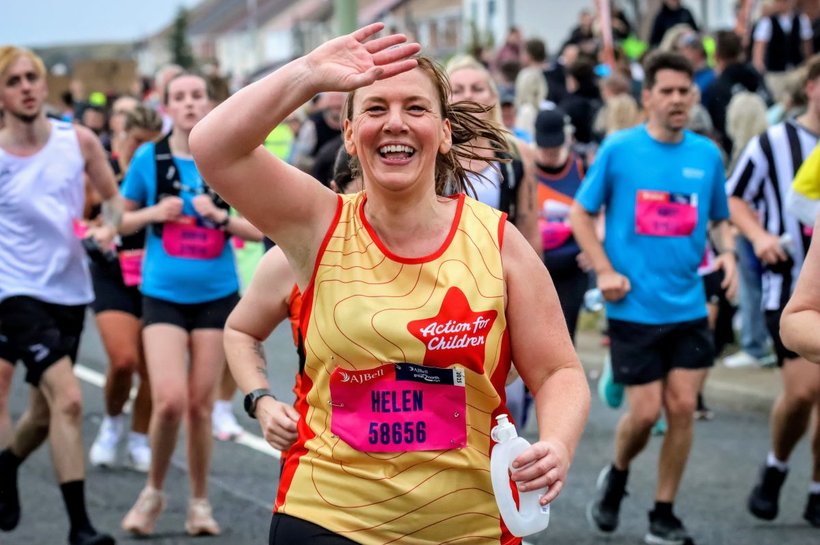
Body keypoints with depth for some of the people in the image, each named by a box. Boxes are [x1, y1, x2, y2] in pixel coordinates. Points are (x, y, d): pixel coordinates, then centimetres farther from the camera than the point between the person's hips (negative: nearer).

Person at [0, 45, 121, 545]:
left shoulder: (79, 141, -1)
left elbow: (113, 197, 10)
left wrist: (108, 227, -8)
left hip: (70, 290, 5)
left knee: (45, 412, 17)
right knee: (67, 398, -21)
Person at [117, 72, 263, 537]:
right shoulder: (149, 158, 0)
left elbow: (260, 228, 1)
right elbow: (122, 220, 10)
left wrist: (219, 216, -15)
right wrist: (153, 212, -9)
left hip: (216, 294, 1)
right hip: (164, 294, -1)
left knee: (201, 404, 4)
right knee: (170, 400, -14)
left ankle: (200, 502, 21)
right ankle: (153, 493, 9)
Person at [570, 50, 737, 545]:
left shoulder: (707, 154, 4)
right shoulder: (618, 150, -5)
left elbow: (720, 217, 16)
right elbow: (582, 214, 3)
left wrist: (726, 250, -6)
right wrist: (606, 271, -9)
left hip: (689, 306, 3)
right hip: (634, 307, -3)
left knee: (682, 407, 0)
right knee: (645, 411, -3)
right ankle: (617, 476, 28)